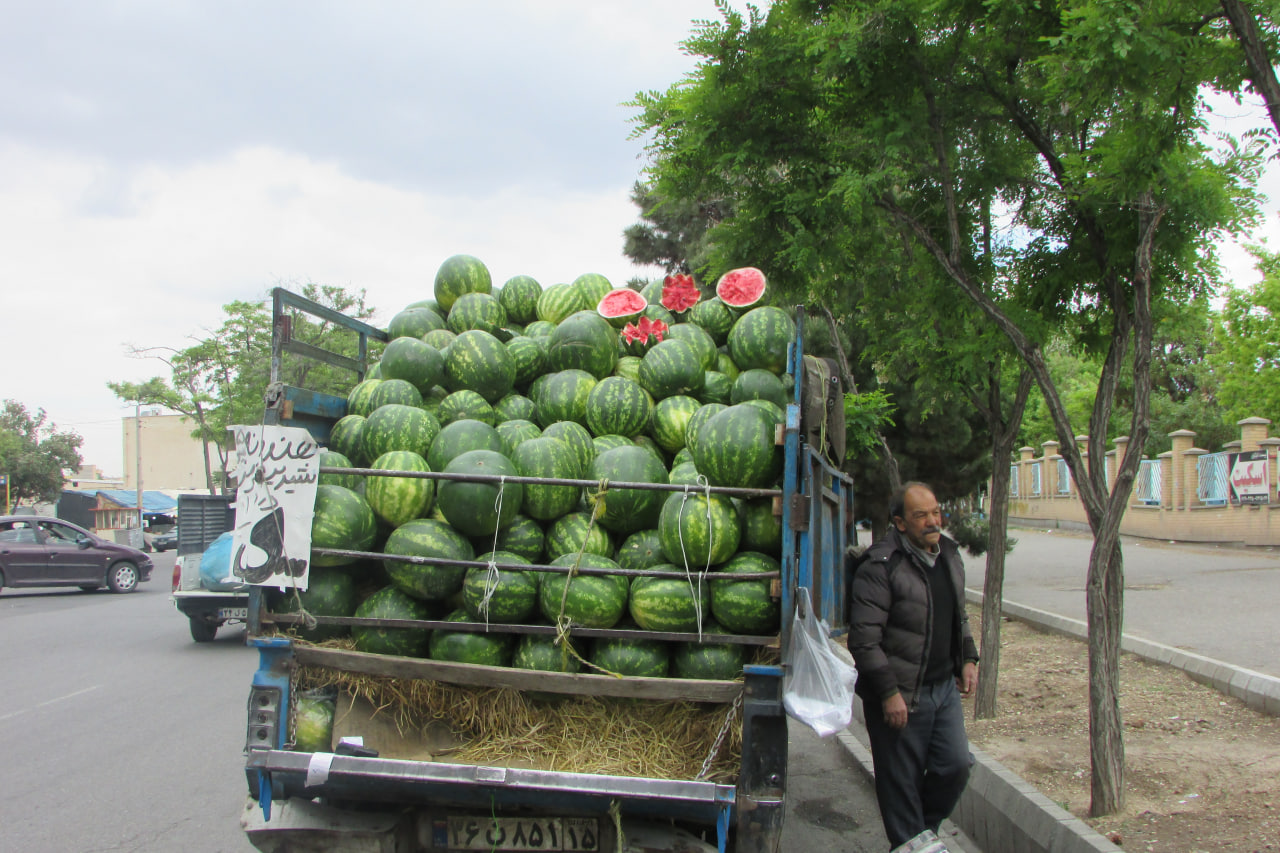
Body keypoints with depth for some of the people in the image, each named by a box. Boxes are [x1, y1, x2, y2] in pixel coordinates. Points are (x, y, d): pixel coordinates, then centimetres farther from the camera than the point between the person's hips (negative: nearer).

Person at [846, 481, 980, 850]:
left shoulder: (949, 556, 9)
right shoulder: (880, 566, -17)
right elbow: (864, 639, -20)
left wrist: (967, 658, 13)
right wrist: (888, 692, -20)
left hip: (945, 687, 7)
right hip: (900, 695, -7)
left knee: (956, 765, 8)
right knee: (902, 782, 3)